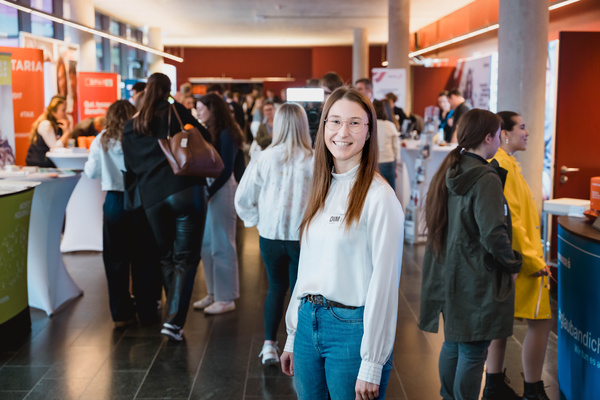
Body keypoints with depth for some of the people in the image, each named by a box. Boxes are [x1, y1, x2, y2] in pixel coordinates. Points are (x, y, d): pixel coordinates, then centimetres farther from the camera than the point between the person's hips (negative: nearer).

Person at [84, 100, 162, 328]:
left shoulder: (102, 141, -1)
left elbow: (91, 172, 5)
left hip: (115, 201, 1)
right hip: (142, 200, -1)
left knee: (116, 258, 9)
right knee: (144, 258, 9)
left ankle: (121, 313, 13)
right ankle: (147, 310, 17)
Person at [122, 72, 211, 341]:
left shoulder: (130, 128, 13)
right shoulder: (176, 112, 3)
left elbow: (131, 168, 15)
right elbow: (205, 139, 5)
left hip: (153, 200, 4)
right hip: (186, 190, -4)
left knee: (167, 258, 17)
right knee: (186, 258, -1)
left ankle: (174, 315, 23)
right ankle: (174, 320, -10)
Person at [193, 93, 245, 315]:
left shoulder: (226, 134, -11)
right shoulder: (209, 132, 14)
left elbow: (226, 170, -14)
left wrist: (209, 192, -16)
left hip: (221, 190, -9)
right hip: (207, 189, 9)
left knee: (221, 245, -2)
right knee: (207, 244, 12)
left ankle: (226, 298, 6)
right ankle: (213, 293, 22)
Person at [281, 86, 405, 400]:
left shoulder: (379, 196, -12)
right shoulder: (322, 189, 10)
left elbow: (384, 283, -14)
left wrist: (372, 365, -15)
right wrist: (292, 336, 14)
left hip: (352, 327, -6)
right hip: (309, 323, 7)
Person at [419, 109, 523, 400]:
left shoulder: (448, 173, 7)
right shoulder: (486, 179, -18)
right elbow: (494, 234, -24)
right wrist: (513, 264, -8)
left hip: (448, 275, 8)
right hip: (477, 281, -8)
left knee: (452, 345, 20)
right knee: (473, 353, 2)